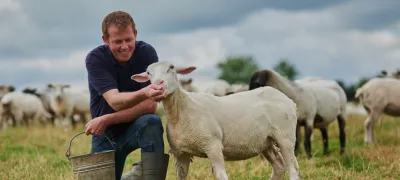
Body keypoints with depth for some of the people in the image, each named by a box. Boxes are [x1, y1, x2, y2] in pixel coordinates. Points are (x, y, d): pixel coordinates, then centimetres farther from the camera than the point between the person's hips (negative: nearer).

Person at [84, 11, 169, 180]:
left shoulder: (146, 52, -17)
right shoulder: (95, 59, -17)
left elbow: (150, 106, -22)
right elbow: (115, 101, -31)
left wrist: (107, 119, -27)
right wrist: (143, 93, -51)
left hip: (137, 126, -1)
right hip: (106, 134, 2)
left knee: (152, 122, -33)